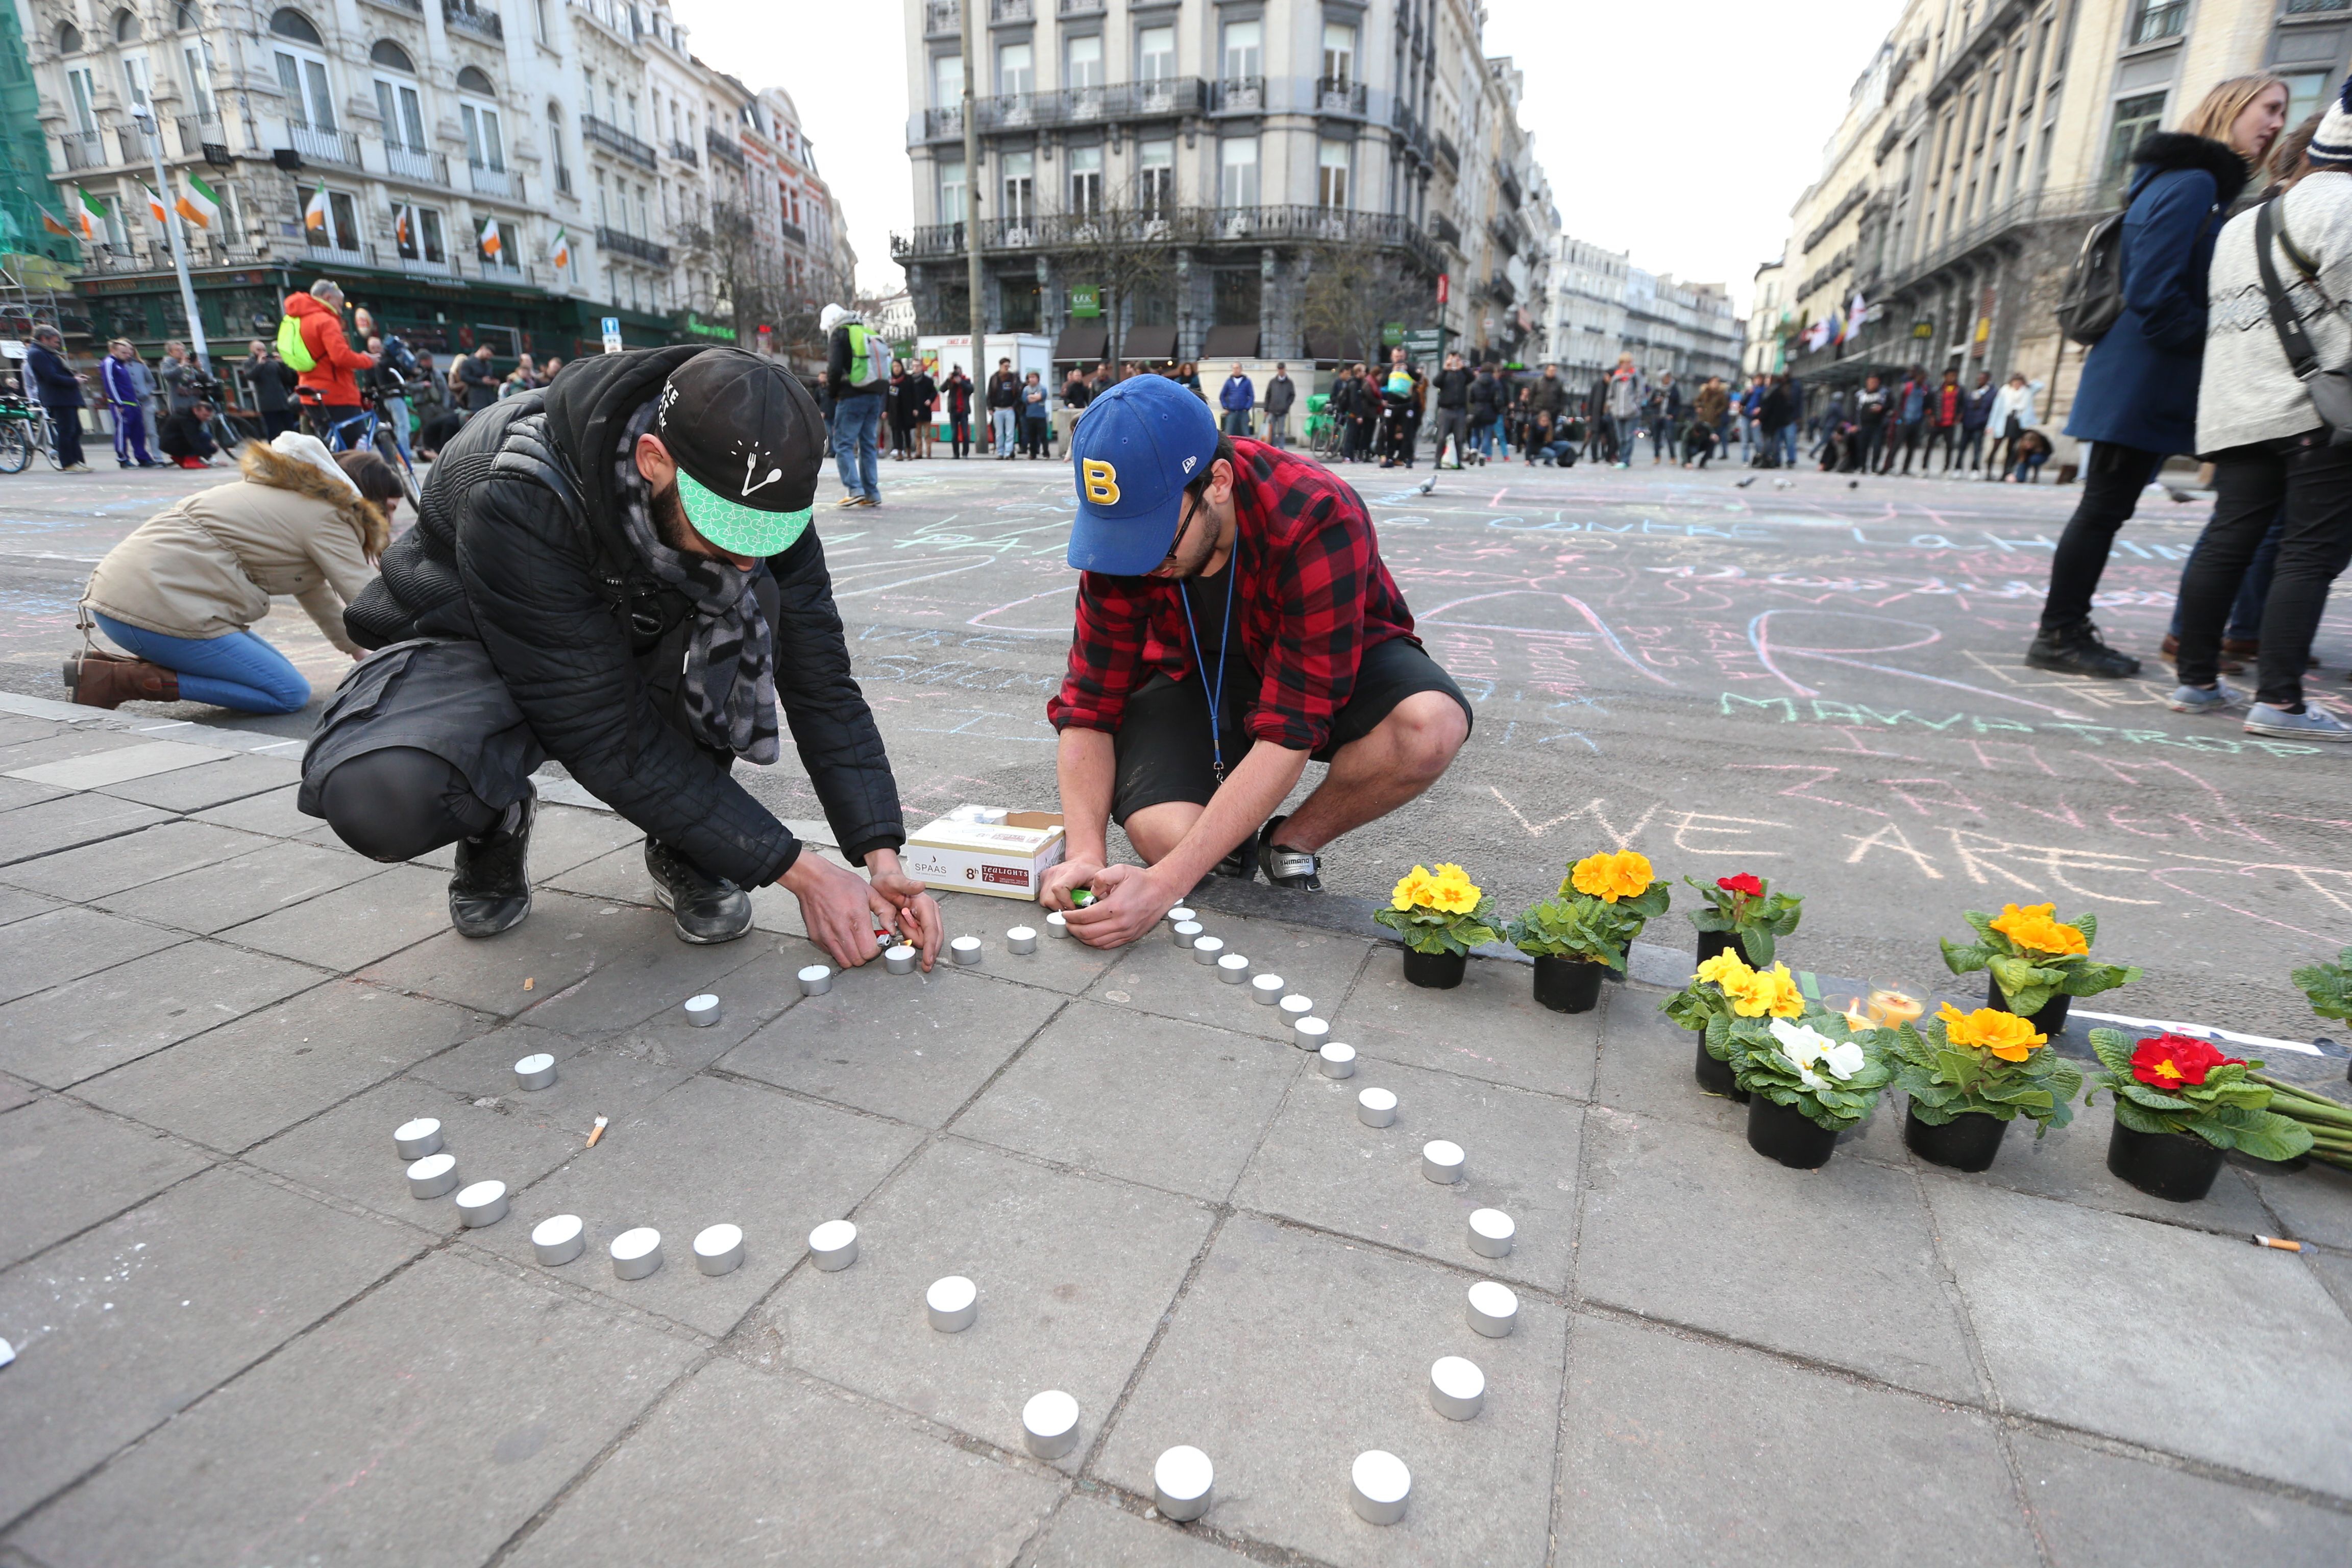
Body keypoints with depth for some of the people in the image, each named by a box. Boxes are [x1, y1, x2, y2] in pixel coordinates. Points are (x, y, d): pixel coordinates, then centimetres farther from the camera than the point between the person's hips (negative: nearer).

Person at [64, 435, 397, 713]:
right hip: (159, 608, -10)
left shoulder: (299, 496, 21)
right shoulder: (327, 516, -7)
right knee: (291, 694, -8)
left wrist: (360, 650, 30)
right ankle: (123, 679, -12)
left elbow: (315, 592, 26)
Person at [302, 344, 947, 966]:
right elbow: (608, 741, -34)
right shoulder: (519, 498, -37)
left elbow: (819, 676, -20)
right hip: (477, 647, -3)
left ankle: (681, 849, -12)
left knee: (743, 601, -31)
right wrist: (799, 873, -35)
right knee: (378, 796, -35)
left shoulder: (749, 477, -24)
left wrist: (881, 853, -29)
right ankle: (497, 823, 3)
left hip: (639, 645, 3)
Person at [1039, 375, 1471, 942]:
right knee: (1163, 833, -30)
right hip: (1194, 672, 1)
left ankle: (1292, 843, -7)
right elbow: (1089, 708, -16)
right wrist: (1086, 855, -32)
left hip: (1335, 664, -1)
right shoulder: (1124, 531, -21)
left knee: (1432, 726, -36)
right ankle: (1231, 837, 8)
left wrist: (1165, 884, -42)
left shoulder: (1319, 522, -35)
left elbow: (1290, 731, -38)